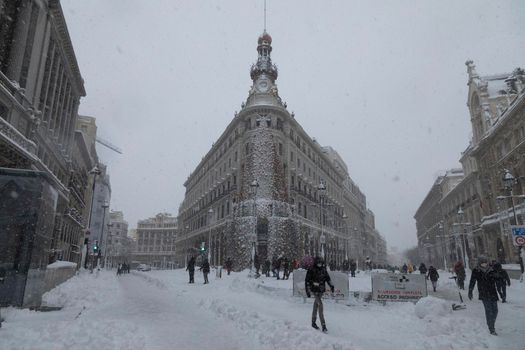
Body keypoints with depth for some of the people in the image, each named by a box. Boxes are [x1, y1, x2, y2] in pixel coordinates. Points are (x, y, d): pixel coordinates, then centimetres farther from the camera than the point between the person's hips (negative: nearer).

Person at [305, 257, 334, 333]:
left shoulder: (324, 270, 3)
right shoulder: (311, 270, -13)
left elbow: (327, 278, 14)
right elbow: (307, 281, -8)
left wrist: (331, 285, 0)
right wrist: (307, 291, -10)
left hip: (321, 290, 5)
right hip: (315, 290, -5)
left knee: (316, 306, 16)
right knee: (320, 305, -16)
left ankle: (313, 322, 30)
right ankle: (323, 325, -16)